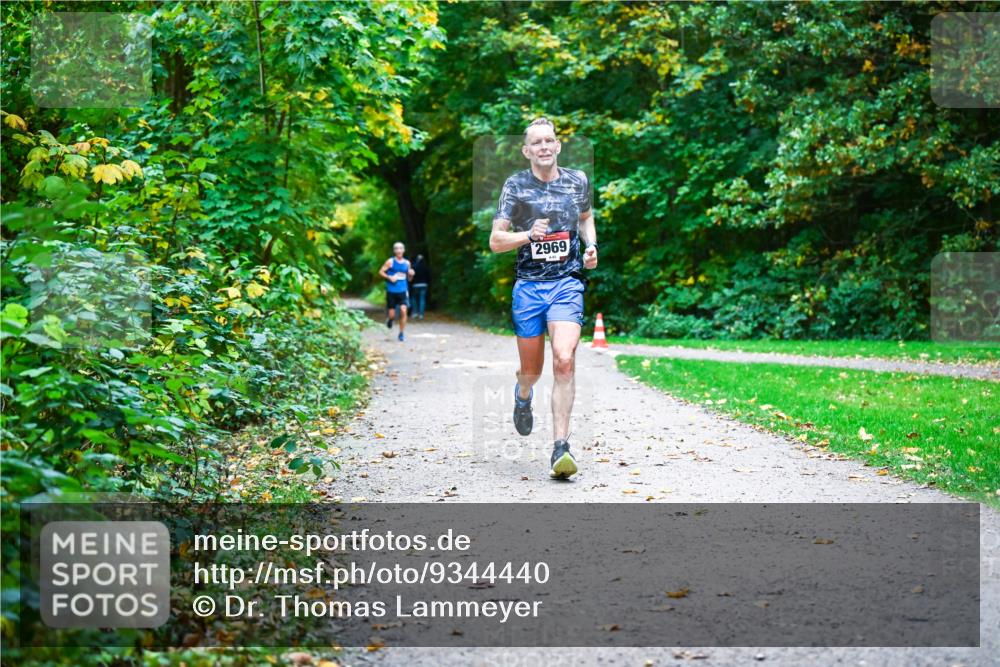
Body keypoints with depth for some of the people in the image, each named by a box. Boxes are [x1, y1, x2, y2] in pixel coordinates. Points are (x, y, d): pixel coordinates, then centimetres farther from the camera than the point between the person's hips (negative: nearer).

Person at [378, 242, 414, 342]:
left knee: (403, 311, -15)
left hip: (403, 291, 2)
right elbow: (381, 272, 0)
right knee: (392, 315, 0)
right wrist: (389, 277, -14)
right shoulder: (390, 261, -2)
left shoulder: (407, 263, 9)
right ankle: (390, 320, 39)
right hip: (391, 291, -2)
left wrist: (411, 274, -5)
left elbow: (409, 277, 17)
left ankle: (402, 333, -2)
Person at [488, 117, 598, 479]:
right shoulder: (515, 185, 1)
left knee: (564, 360, -19)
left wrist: (591, 245, 8)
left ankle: (561, 446, -15)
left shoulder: (578, 181, 7)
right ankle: (523, 394, 49)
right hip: (528, 285, 0)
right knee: (532, 369, 10)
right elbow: (495, 241, 0)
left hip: (567, 283, 0)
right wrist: (528, 234, -17)